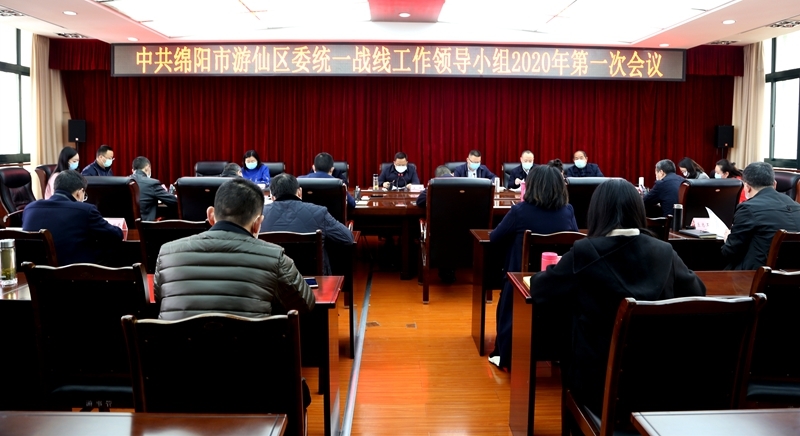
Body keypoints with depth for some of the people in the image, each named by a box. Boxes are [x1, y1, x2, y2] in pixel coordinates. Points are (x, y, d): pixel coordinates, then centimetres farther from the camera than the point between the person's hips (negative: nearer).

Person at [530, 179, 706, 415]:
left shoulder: (585, 252, -14)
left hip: (597, 380, -4)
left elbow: (539, 290, -1)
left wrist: (560, 269, 20)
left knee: (567, 356, 27)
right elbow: (697, 291, 13)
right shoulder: (664, 252, -4)